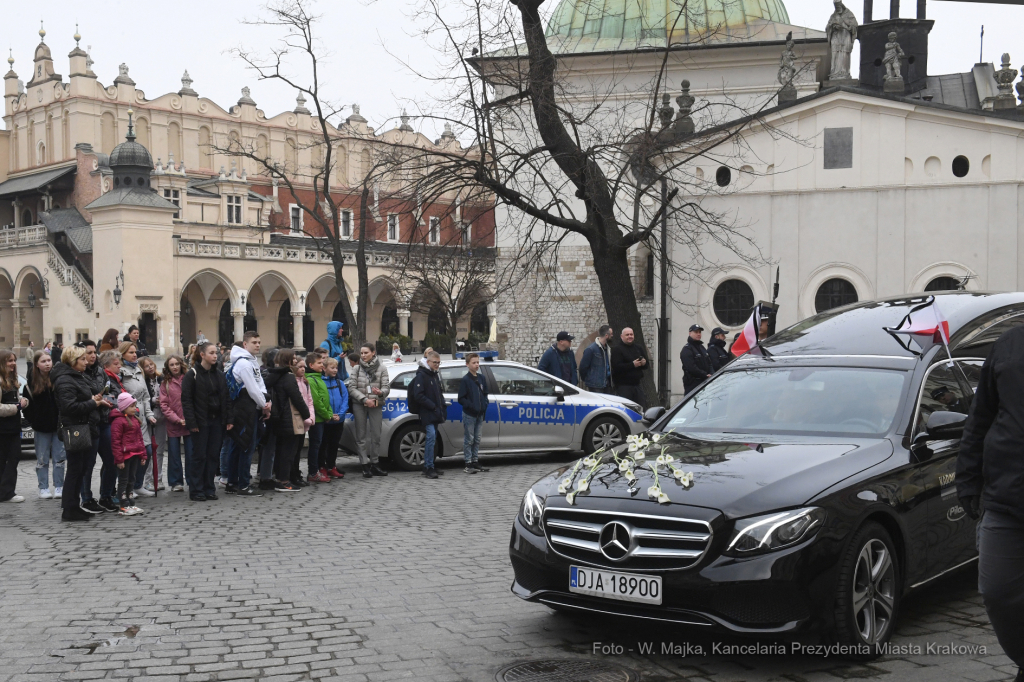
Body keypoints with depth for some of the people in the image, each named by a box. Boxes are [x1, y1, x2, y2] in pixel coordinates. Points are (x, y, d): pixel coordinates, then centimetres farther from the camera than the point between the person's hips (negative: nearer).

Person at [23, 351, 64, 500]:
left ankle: (59, 487, 13)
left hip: (58, 424, -1)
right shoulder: (32, 382, 1)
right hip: (41, 426, 1)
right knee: (42, 459, 7)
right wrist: (33, 420, -2)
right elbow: (27, 403, 5)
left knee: (59, 457, 5)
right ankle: (43, 488, 15)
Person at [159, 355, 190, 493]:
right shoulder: (165, 383, 5)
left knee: (191, 454, 2)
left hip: (189, 423, -1)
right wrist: (177, 419, -11)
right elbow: (164, 405, -1)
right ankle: (176, 482, 15)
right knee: (174, 455, 7)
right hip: (173, 424, 1)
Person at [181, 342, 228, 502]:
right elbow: (186, 400, -8)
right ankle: (196, 491, 5)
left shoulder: (219, 375, 11)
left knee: (213, 455, 5)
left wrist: (225, 419, 3)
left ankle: (209, 489, 14)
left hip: (216, 420, 5)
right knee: (199, 456, -1)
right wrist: (191, 422, -15)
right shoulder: (192, 374, -5)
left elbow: (224, 398, 12)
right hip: (201, 421, -5)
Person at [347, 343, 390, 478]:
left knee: (376, 435, 5)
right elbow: (352, 388, -1)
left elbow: (386, 387, -2)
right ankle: (365, 465, 3)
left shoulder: (382, 369, 4)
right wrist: (365, 399, -14)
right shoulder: (356, 369, 5)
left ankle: (374, 464, 14)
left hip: (376, 405, 0)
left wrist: (380, 392, -25)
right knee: (361, 436, 0)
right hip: (359, 405, 0)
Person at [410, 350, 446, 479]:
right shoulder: (421, 376, -9)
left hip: (435, 414, 9)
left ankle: (427, 467, 17)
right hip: (427, 414, -9)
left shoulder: (435, 375, 18)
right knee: (431, 436, -17)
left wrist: (442, 408, 11)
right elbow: (418, 396, -17)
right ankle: (429, 467, -16)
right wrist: (433, 406, -18)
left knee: (432, 439, 10)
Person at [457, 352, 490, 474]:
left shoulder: (481, 378, 11)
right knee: (469, 439, -3)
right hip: (469, 414, -6)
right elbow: (461, 399, -11)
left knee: (477, 439, 12)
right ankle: (468, 464, 0)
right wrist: (472, 406, -19)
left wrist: (485, 403, 1)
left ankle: (475, 461, 20)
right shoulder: (465, 380, -9)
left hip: (480, 414, 6)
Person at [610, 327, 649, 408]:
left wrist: (644, 363, -7)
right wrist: (632, 365, -22)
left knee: (642, 407, 6)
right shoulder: (617, 349, -5)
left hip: (637, 383, 6)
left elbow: (647, 364, 18)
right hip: (623, 385, -6)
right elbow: (616, 367, -18)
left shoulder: (639, 348, 16)